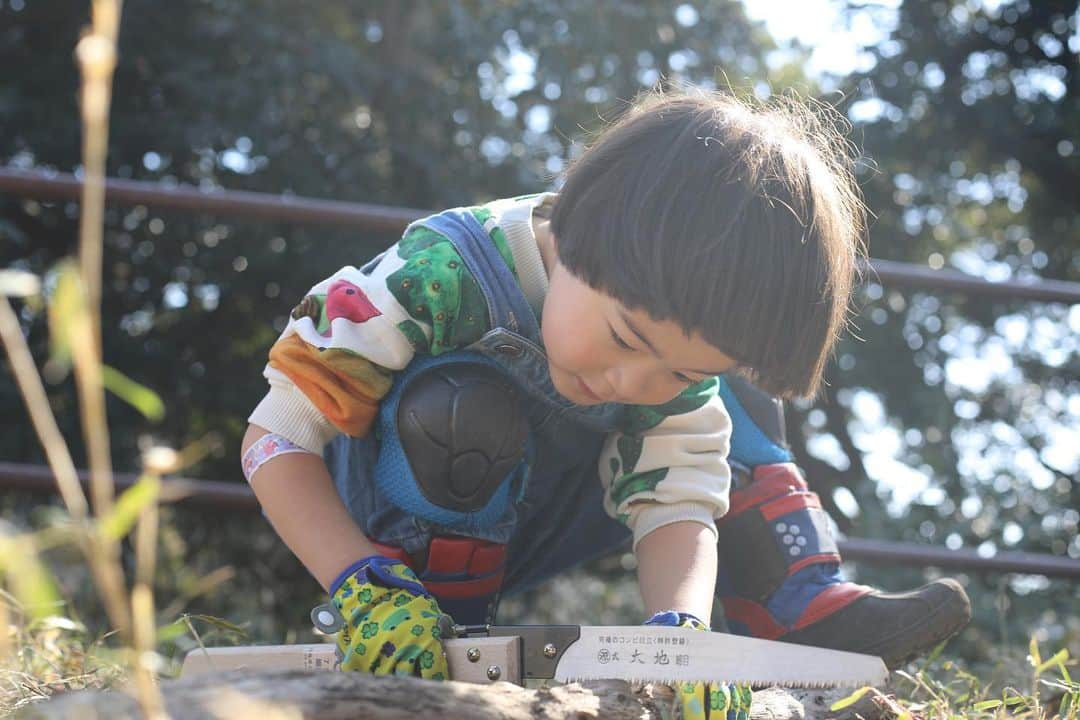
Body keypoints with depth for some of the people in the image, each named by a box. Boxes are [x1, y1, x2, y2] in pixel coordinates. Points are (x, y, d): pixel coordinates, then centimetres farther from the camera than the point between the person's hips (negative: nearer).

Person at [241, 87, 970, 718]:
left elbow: (676, 503, -22)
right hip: (405, 532, -5)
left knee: (735, 406, -5)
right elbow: (276, 439, -30)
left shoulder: (683, 340, -17)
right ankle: (441, 647, -22)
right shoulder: (440, 274, -34)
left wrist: (681, 629, -43)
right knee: (463, 408, -36)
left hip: (527, 528, 5)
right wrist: (367, 589, -42)